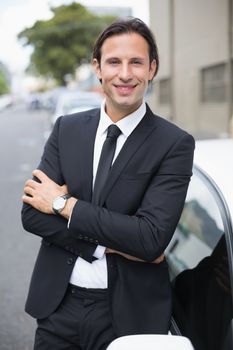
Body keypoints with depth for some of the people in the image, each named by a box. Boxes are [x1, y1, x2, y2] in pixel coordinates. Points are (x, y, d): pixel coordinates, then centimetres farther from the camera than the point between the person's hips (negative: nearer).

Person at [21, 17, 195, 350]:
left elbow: (152, 238, -20)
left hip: (128, 312, -3)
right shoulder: (67, 128, 1)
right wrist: (109, 244, -16)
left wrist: (64, 204, -16)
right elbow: (32, 213, -6)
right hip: (58, 305, 3)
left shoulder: (175, 144, -11)